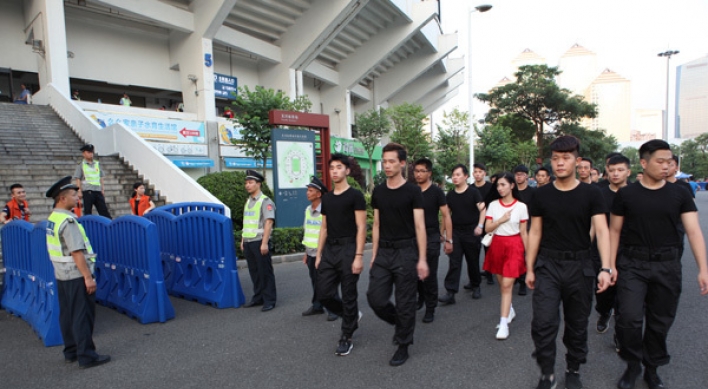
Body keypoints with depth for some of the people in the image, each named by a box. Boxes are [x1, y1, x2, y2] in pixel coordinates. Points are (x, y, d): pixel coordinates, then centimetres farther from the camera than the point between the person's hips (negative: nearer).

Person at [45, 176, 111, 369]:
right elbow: (76, 252, -23)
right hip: (76, 275, -9)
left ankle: (71, 352, 27)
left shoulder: (52, 219, 8)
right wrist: (88, 277, -21)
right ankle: (86, 356, 5)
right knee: (83, 316, -1)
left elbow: (63, 248, 14)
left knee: (67, 315, 16)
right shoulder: (68, 221, -20)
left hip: (61, 274, 9)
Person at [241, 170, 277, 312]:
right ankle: (258, 298, 24)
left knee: (265, 272, 0)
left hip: (259, 242, -7)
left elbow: (268, 222, -16)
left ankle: (269, 300, 9)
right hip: (248, 242, 7)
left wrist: (264, 243, -20)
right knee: (254, 272, 13)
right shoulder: (248, 201, 16)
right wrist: (242, 240, 16)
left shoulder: (265, 201, -8)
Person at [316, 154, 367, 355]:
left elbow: (361, 227, -11)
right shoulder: (326, 198, 12)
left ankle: (346, 338, 19)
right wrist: (319, 254, 11)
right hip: (329, 250, 6)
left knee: (348, 296, 3)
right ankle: (352, 316, 31)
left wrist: (359, 256, -17)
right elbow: (324, 228, 15)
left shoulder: (355, 196, -6)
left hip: (348, 249, -6)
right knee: (324, 293, 5)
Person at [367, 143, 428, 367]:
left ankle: (403, 346, 23)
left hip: (405, 252, -5)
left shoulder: (412, 192, -7)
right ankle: (400, 323, 32)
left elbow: (420, 226, -9)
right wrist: (374, 254, 10)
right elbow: (376, 225, 12)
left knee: (405, 303, 4)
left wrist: (422, 259, -13)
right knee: (375, 298, 3)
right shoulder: (378, 191, 8)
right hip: (383, 252, 5)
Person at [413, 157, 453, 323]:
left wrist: (448, 239, -8)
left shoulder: (436, 192, -5)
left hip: (431, 237, -3)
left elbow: (446, 216, -4)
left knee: (429, 275, 1)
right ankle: (421, 298, 34)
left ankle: (430, 309, 15)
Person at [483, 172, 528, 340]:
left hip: (514, 246, -3)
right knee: (502, 284, 13)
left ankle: (504, 323, -6)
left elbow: (523, 232, 2)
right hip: (497, 245, 3)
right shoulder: (493, 205, 4)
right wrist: (501, 220, -13)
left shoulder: (521, 206, -2)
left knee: (507, 285, -9)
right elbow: (487, 229, 1)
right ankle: (510, 310, 36)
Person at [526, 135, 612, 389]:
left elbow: (601, 230, -10)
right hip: (547, 265, 0)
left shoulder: (591, 194, -2)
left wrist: (605, 268, -22)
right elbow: (535, 232, 5)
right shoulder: (542, 195, 1)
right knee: (543, 323, -5)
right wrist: (529, 268, 3)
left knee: (577, 324, 14)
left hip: (580, 266, 0)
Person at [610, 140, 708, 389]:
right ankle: (633, 365, 15)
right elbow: (615, 231, 4)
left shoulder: (679, 195, 3)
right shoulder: (626, 194, 0)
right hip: (632, 265, -1)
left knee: (660, 322, 11)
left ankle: (652, 369, 31)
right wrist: (611, 265, -1)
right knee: (630, 318, -9)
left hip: (667, 266, 2)